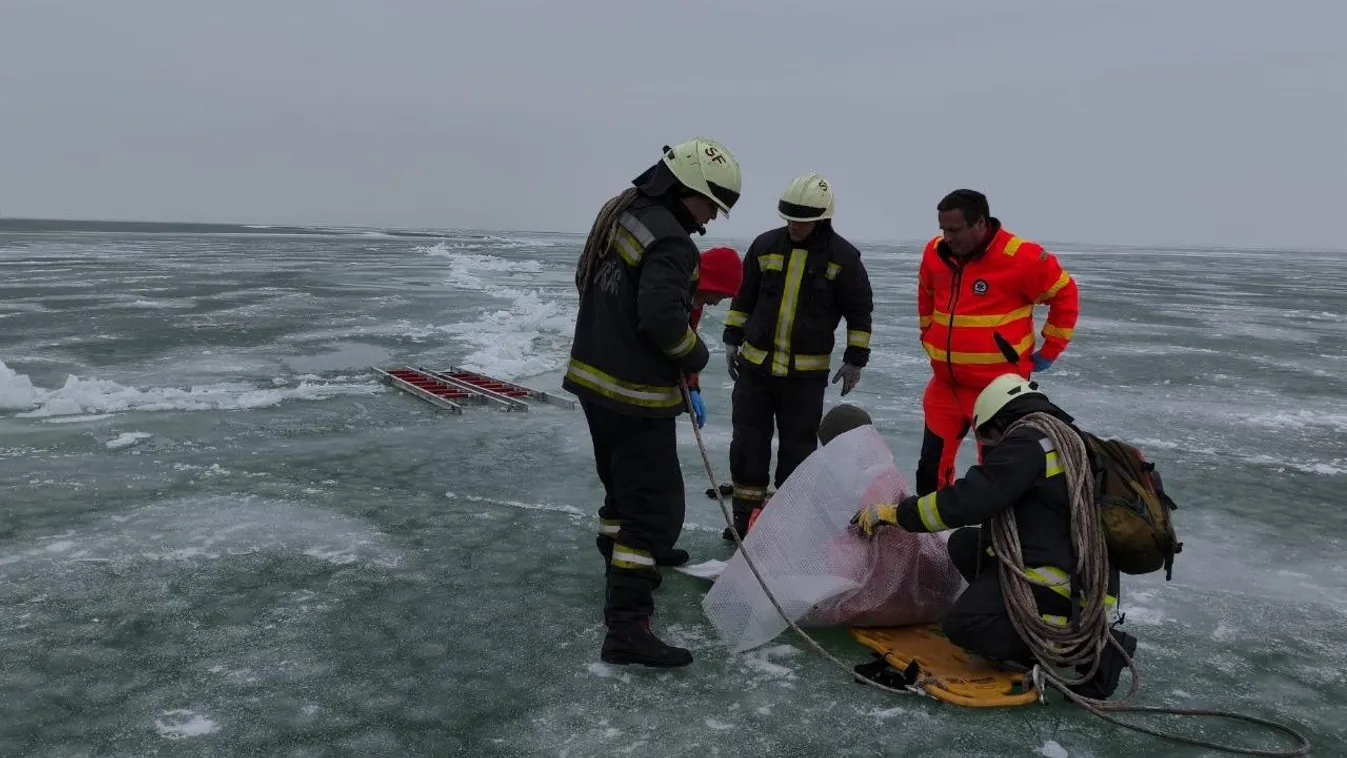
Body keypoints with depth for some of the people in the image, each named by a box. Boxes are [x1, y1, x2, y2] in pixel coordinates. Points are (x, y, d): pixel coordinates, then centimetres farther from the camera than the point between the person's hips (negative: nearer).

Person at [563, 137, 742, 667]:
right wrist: (695, 354, -11)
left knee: (624, 486, 25)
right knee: (656, 507, -6)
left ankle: (620, 570, 42)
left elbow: (587, 281, 18)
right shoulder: (670, 242, -22)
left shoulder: (618, 214, 8)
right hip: (636, 395, -10)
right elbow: (663, 318, -30)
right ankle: (626, 624, -7)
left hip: (594, 378, 10)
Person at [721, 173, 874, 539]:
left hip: (807, 372, -2)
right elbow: (743, 297, 11)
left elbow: (860, 311, 0)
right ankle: (745, 513, 20)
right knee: (748, 441, 7)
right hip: (755, 363, 3)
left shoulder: (843, 257, -7)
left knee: (798, 447, 6)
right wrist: (732, 339, 9)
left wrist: (855, 359, -2)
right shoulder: (765, 245, 0)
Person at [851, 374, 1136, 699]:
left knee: (963, 626, -15)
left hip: (1064, 582, -10)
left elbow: (968, 502, -19)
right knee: (964, 545, 14)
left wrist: (893, 513, -10)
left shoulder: (1026, 443, -13)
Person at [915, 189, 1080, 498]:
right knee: (931, 468, 12)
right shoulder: (934, 253, 2)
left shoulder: (1021, 257, -15)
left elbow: (1065, 296, -4)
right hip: (945, 384, 6)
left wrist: (1049, 352, -1)